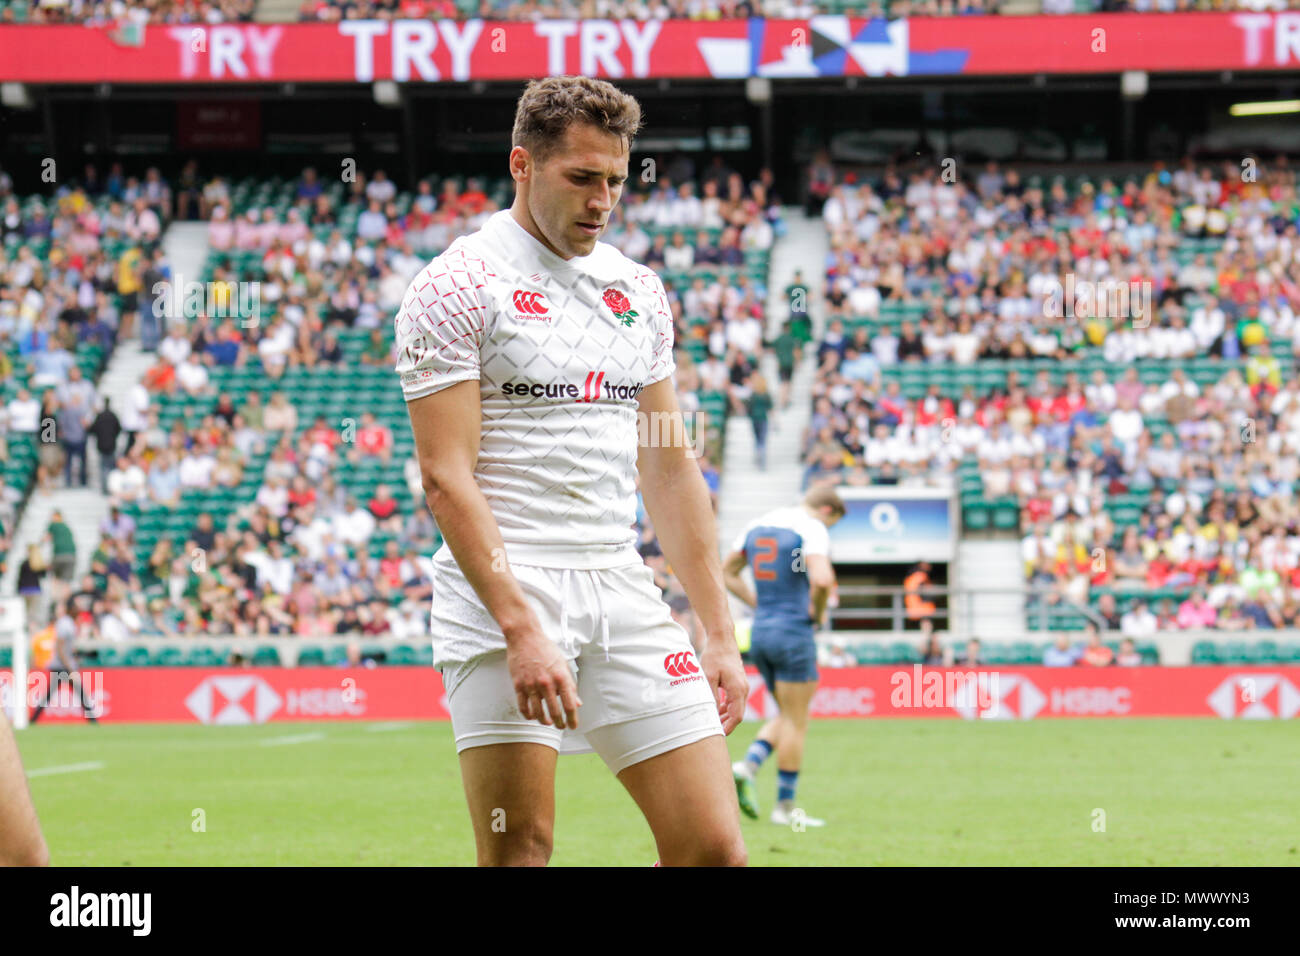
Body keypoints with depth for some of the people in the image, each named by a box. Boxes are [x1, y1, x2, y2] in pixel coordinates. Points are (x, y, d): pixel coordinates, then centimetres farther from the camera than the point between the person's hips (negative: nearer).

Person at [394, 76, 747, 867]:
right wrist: (522, 631, -21)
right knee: (520, 850, -8)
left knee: (714, 846, -3)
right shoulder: (459, 285, -4)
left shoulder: (639, 289, 16)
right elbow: (447, 475, -11)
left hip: (625, 593, 6)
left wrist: (720, 633, 13)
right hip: (503, 592, -6)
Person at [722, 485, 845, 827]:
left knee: (789, 716, 19)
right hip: (794, 632, -7)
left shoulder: (757, 525, 12)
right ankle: (785, 806, 4)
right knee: (796, 721, 2)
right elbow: (821, 578, -27)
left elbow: (727, 572, 19)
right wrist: (818, 612, -9)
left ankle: (748, 765, -2)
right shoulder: (812, 528, -11)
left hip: (760, 631, 7)